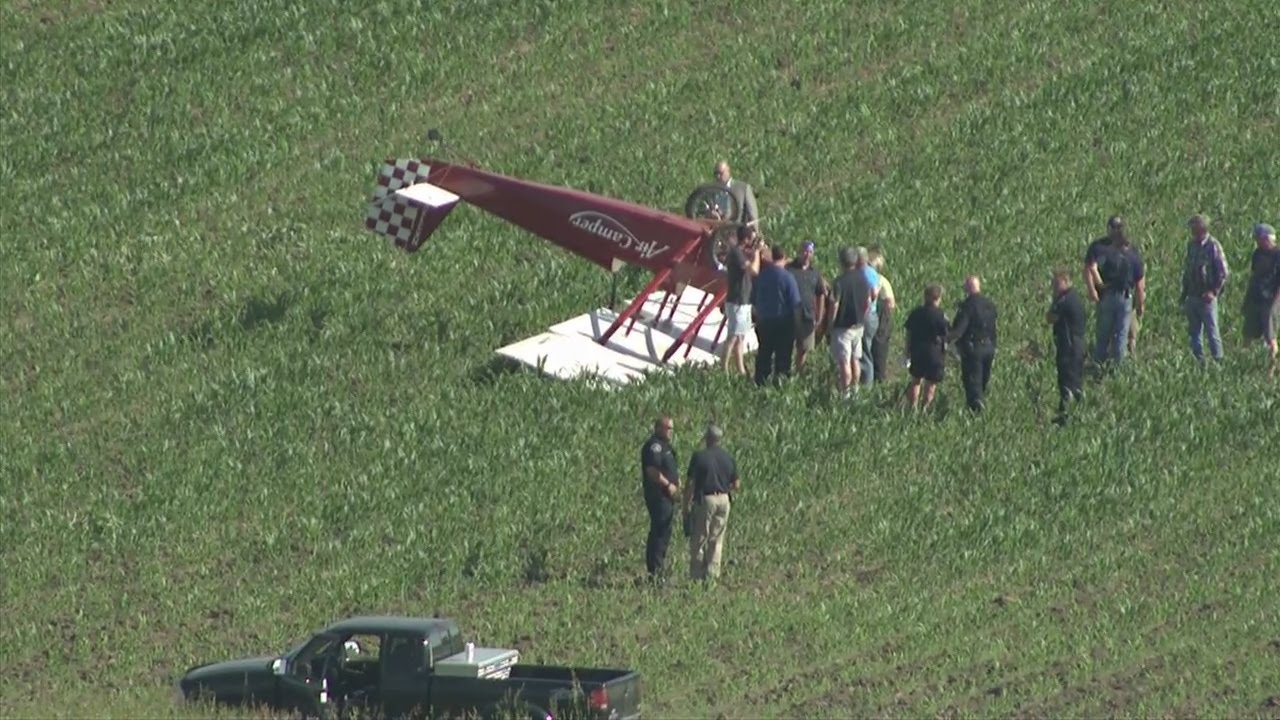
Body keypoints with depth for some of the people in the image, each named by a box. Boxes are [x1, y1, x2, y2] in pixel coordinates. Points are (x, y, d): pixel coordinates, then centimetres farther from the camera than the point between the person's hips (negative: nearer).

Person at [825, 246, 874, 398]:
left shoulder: (840, 282, -18)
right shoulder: (863, 279, 1)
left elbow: (834, 306, -16)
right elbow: (868, 302, 10)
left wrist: (829, 328, -8)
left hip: (843, 326, -6)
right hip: (858, 326, 6)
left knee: (844, 362, -3)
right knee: (855, 359, 19)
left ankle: (845, 393, -4)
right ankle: (855, 389, 26)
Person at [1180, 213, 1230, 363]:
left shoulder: (1213, 246, -10)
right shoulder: (1191, 245, 10)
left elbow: (1224, 272, -10)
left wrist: (1214, 292, -15)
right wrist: (1184, 294, 16)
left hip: (1206, 297, -7)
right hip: (1192, 297, 7)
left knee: (1212, 330, -3)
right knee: (1194, 331, 9)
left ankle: (1218, 360, 3)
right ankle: (1198, 360, 16)